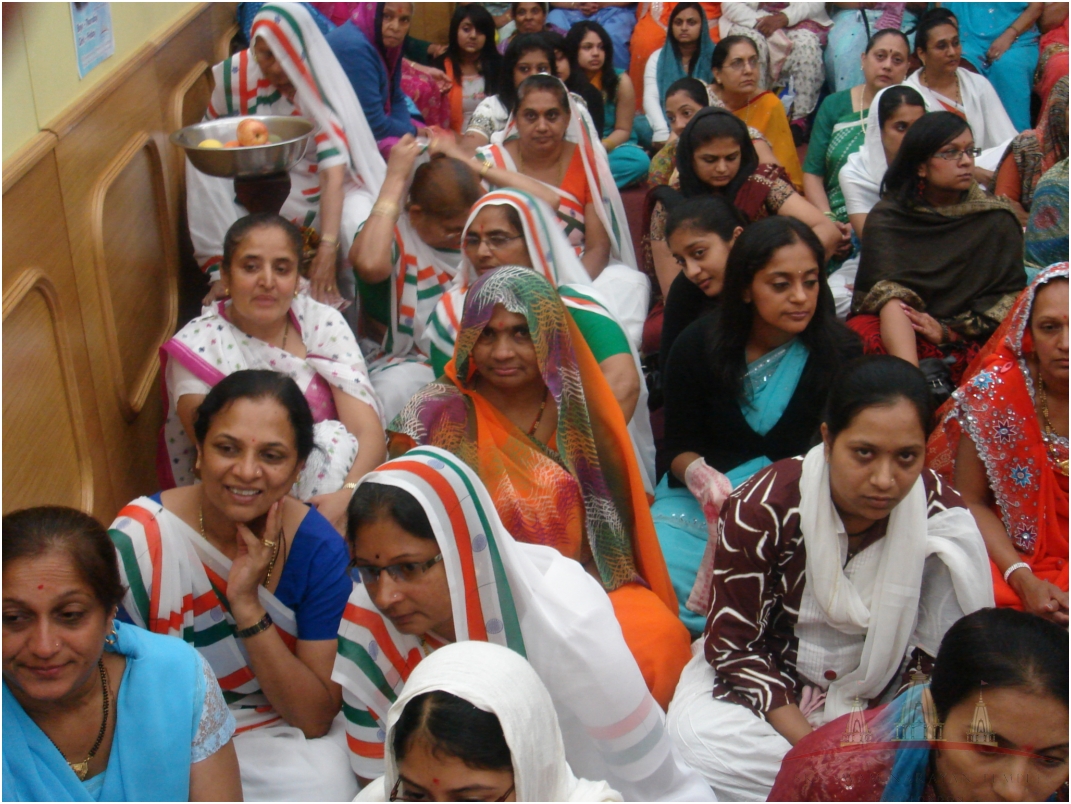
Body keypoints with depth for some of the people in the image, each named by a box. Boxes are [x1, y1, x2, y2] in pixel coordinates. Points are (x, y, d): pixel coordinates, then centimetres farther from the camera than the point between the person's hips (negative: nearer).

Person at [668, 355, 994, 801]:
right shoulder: (763, 506, -20)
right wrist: (810, 744, -22)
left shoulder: (941, 516, -14)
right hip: (770, 679, -2)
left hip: (881, 692, 2)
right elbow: (732, 643, -13)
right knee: (695, 739, -31)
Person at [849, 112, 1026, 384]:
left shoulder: (997, 221, 5)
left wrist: (948, 331, -17)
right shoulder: (886, 219, -1)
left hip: (970, 341, 1)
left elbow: (1011, 298, 1)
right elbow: (891, 296, -15)